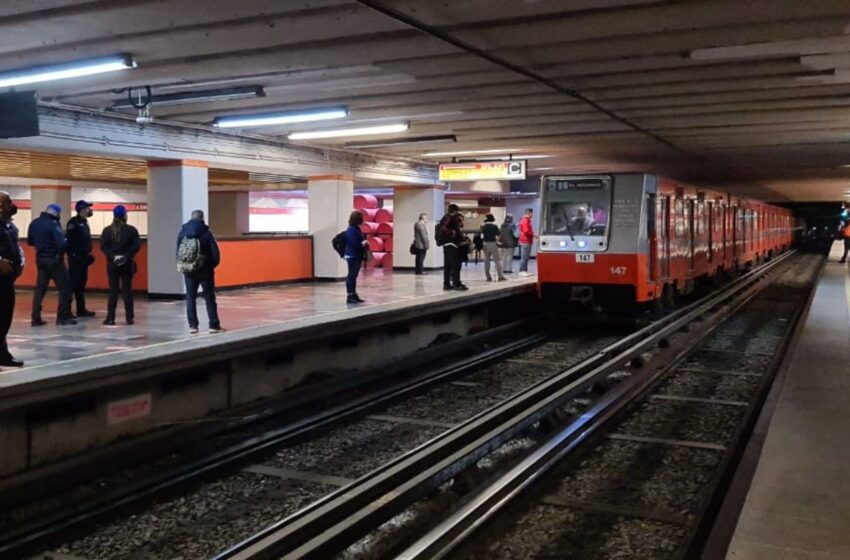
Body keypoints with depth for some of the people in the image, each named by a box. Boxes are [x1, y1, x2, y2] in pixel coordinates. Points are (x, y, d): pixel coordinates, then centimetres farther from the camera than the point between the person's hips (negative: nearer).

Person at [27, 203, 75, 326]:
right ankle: (63, 317, 2)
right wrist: (66, 241, -5)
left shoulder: (34, 223, 6)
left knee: (40, 288, 11)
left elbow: (30, 241, 16)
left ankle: (36, 318, 9)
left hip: (40, 259, 7)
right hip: (53, 260, -7)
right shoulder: (53, 224, -17)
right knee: (65, 288, 2)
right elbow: (61, 244, -26)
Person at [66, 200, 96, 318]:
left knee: (81, 283, 13)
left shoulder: (84, 222, 16)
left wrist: (88, 253, 14)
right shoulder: (73, 222, -12)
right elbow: (68, 239, -18)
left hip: (83, 257, 9)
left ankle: (81, 309, 19)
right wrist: (72, 254, -20)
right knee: (73, 283, -9)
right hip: (76, 257, -9)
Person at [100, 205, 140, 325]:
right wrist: (126, 256, -10)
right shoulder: (131, 230, -3)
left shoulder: (107, 230, 1)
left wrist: (113, 256, -9)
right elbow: (136, 246, -10)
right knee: (127, 290, 3)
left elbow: (103, 246, -6)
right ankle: (129, 318, 4)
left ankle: (110, 318, 2)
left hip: (112, 264, 1)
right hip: (127, 264, -1)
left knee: (113, 290, 4)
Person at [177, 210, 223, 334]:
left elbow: (178, 251, 0)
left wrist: (182, 265, 10)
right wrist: (212, 265, 5)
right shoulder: (206, 233, -10)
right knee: (209, 297, 4)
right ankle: (214, 325, 4)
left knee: (190, 297, 10)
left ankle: (192, 325, 6)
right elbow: (215, 252, -11)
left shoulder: (182, 232, -1)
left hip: (188, 271, 3)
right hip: (204, 270, -3)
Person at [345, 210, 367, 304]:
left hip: (356, 256, 10)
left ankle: (354, 295, 20)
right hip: (352, 256, -10)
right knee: (351, 276, -7)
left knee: (353, 276, 14)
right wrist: (363, 243, -11)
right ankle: (350, 296, -5)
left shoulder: (356, 229, 14)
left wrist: (364, 242, -1)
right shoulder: (351, 230, -18)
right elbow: (354, 244, -25)